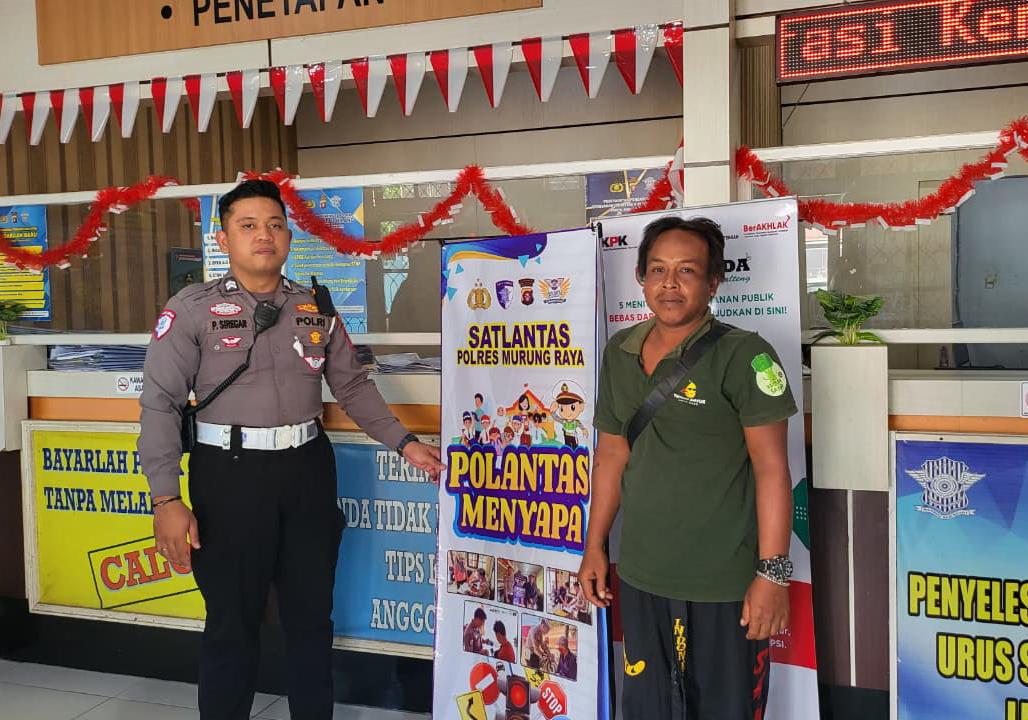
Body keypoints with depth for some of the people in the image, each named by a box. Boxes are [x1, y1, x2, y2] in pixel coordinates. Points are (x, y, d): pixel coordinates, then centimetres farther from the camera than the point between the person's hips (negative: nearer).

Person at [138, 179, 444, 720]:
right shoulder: (193, 309, -5)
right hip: (230, 475, -3)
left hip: (308, 471, 4)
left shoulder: (315, 310, 7)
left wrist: (404, 444, 5)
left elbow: (353, 386, 13)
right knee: (232, 622, 9)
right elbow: (160, 403, -8)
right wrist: (166, 501, -14)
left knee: (311, 614, 15)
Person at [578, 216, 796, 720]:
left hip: (724, 586, -5)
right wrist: (594, 546, 13)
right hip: (639, 579, 6)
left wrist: (772, 573, -16)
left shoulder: (742, 356, -12)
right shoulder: (619, 354, 6)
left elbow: (771, 468, -13)